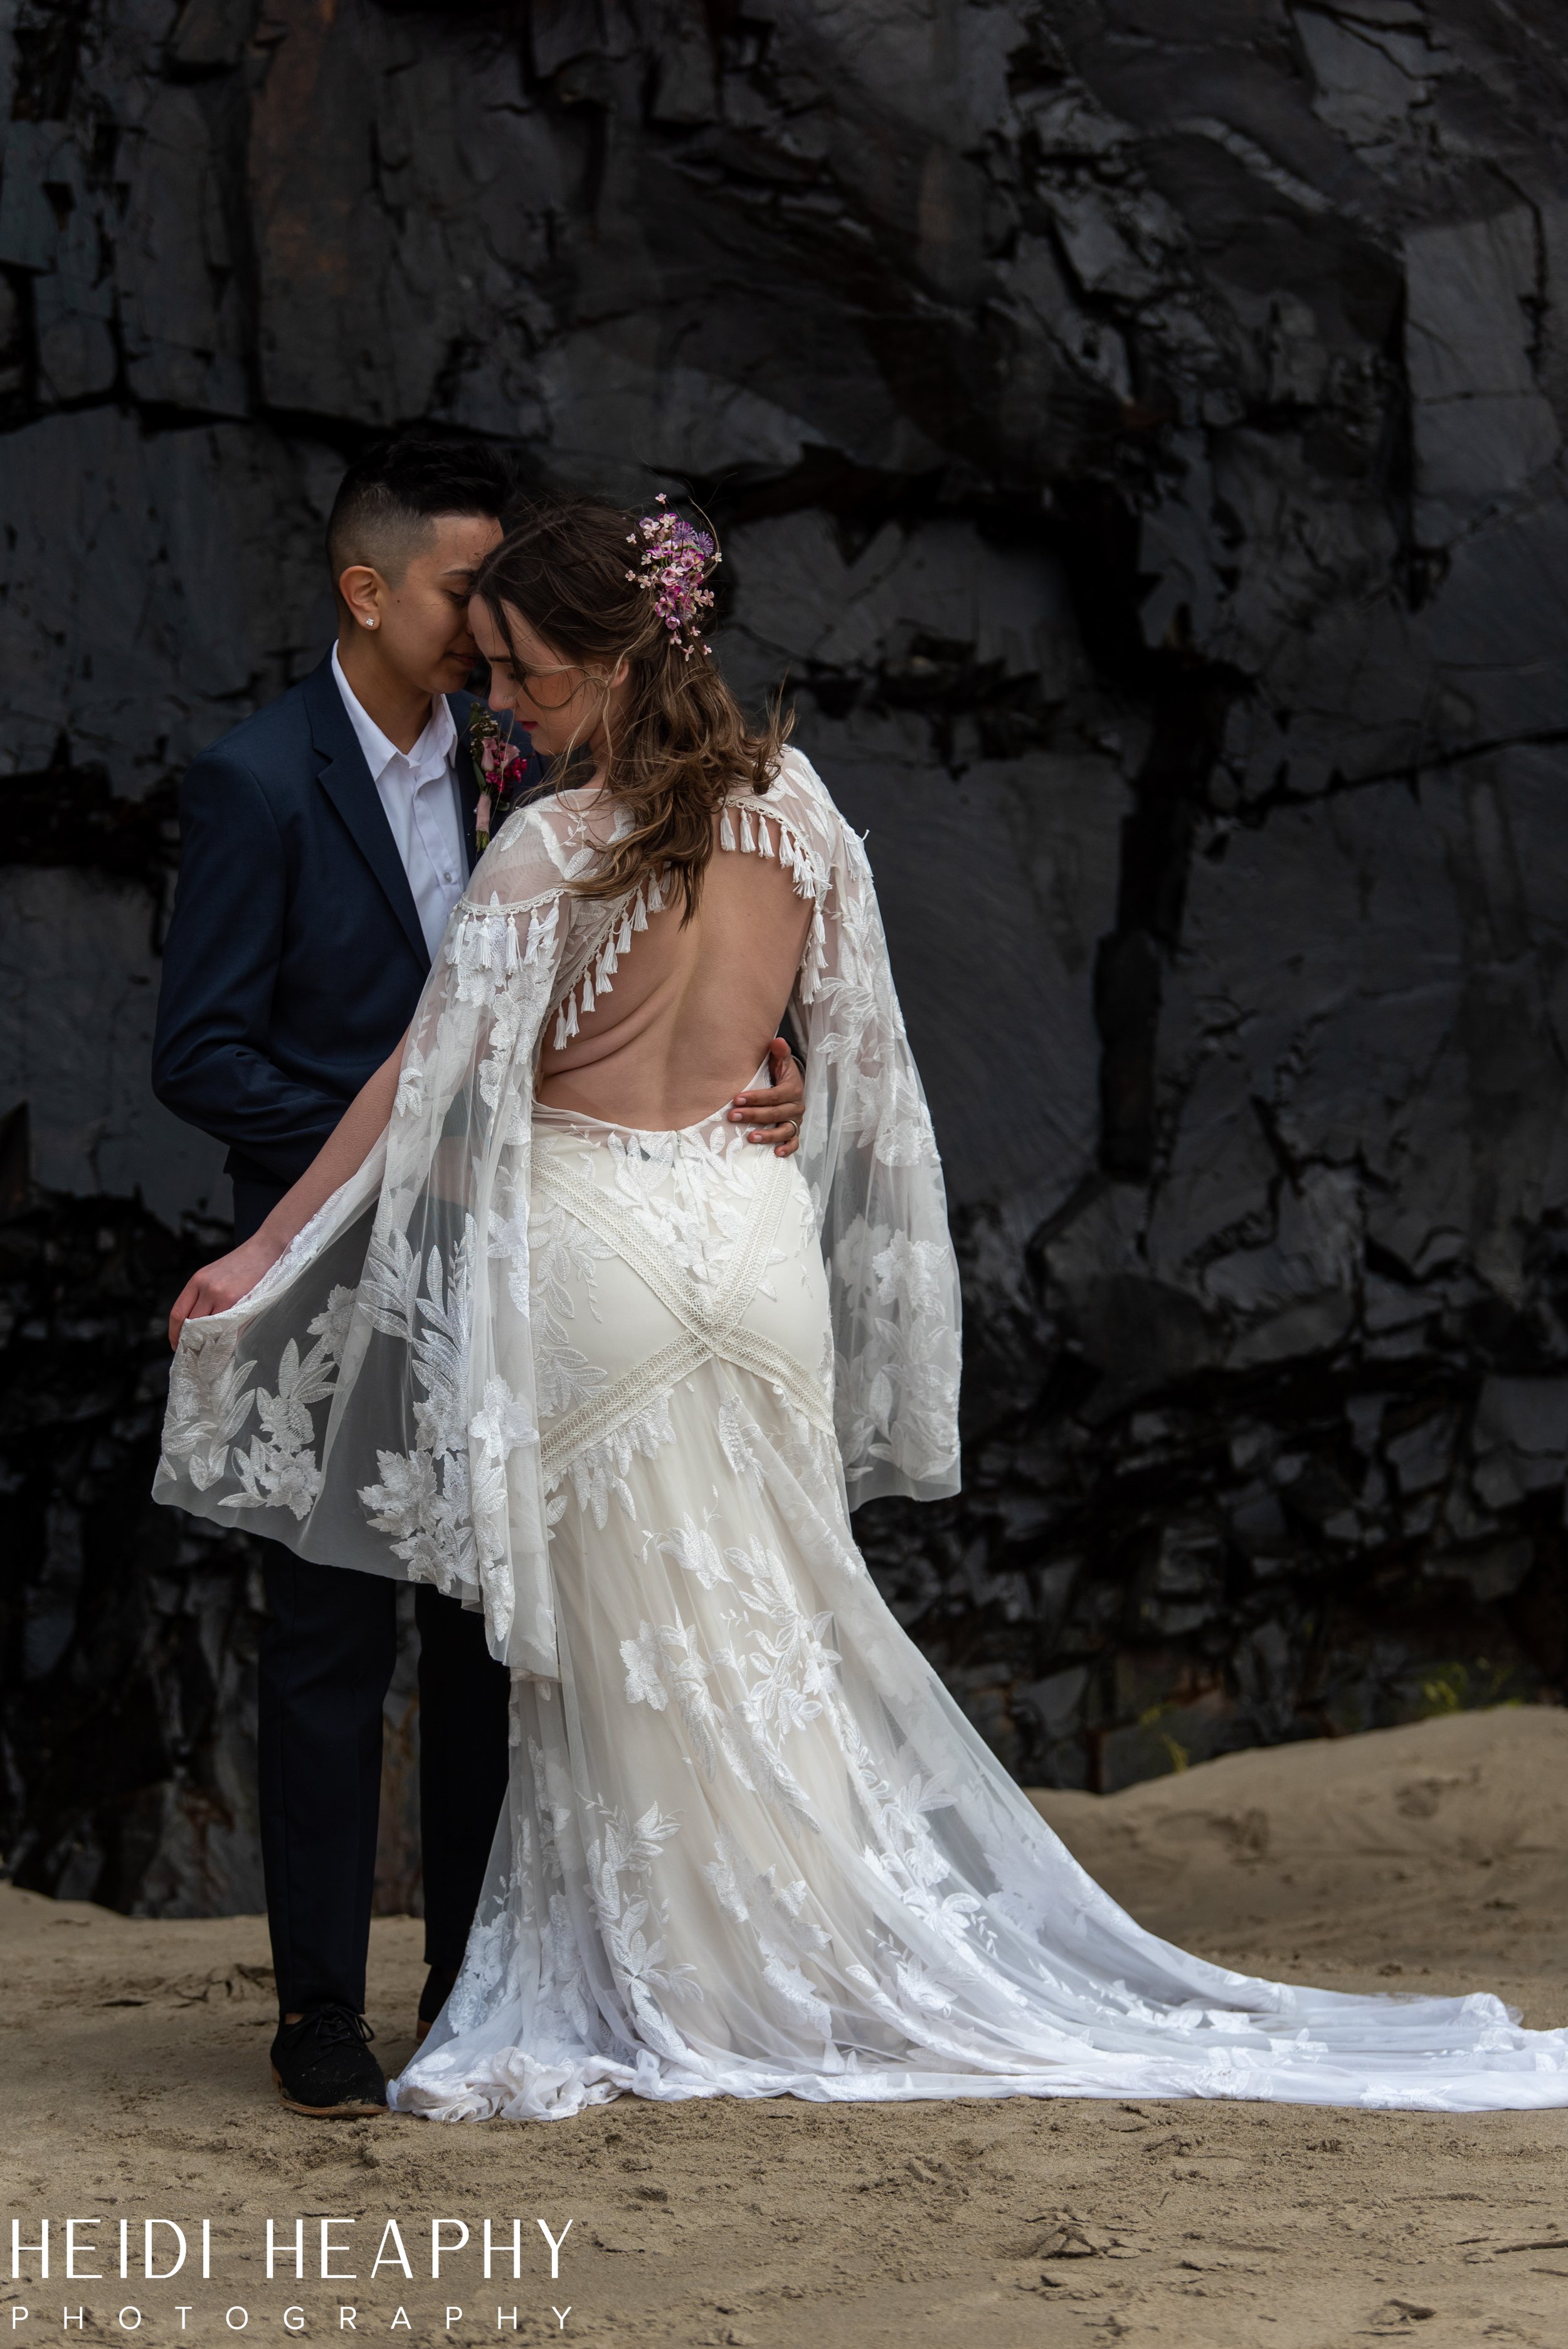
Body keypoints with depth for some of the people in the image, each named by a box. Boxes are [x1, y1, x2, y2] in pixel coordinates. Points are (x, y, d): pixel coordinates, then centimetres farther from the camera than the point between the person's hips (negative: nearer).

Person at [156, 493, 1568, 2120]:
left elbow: (425, 1083, -15)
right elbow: (855, 1042, 11)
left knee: (622, 1636, 4)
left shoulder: (548, 852, -15)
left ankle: (638, 2004, 11)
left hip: (589, 1243, -5)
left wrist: (257, 1261, -11)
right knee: (775, 1610, 14)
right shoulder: (792, 805, 2)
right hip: (757, 1235, 5)